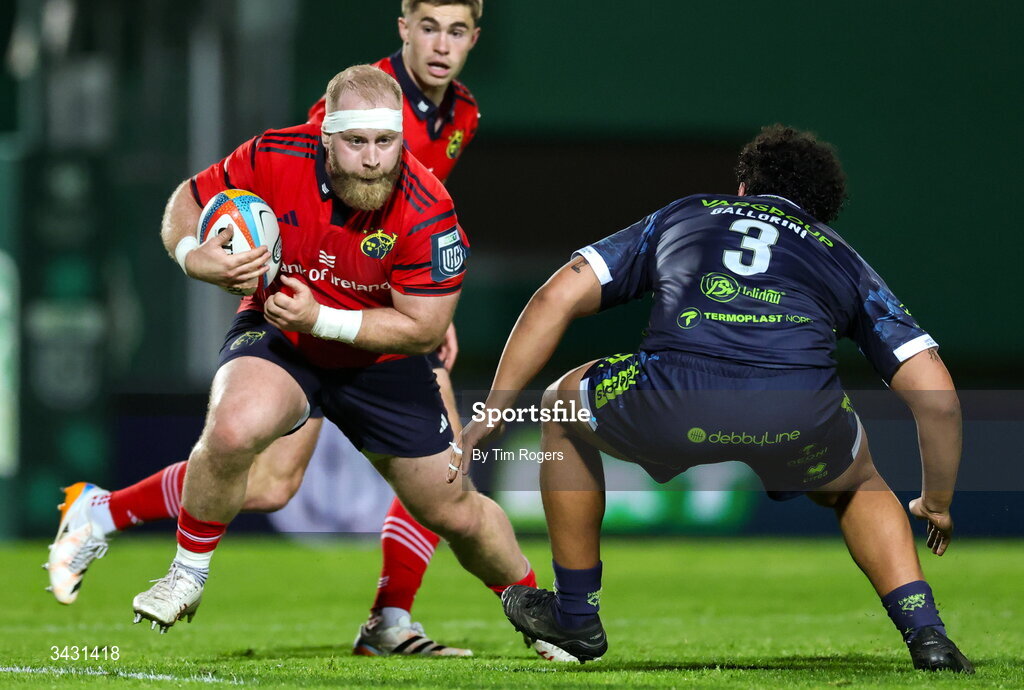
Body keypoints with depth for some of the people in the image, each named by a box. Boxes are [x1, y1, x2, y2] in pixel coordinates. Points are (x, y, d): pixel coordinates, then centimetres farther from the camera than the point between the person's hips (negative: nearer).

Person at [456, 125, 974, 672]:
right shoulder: (843, 260, 33)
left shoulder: (682, 216, 35)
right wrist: (937, 504, 40)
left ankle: (575, 616, 39)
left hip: (674, 401, -1)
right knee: (858, 486, 37)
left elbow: (556, 298, 25)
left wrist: (493, 412, 30)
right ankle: (927, 636, 19)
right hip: (801, 415, 1)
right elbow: (936, 395, 25)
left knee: (563, 408, 33)